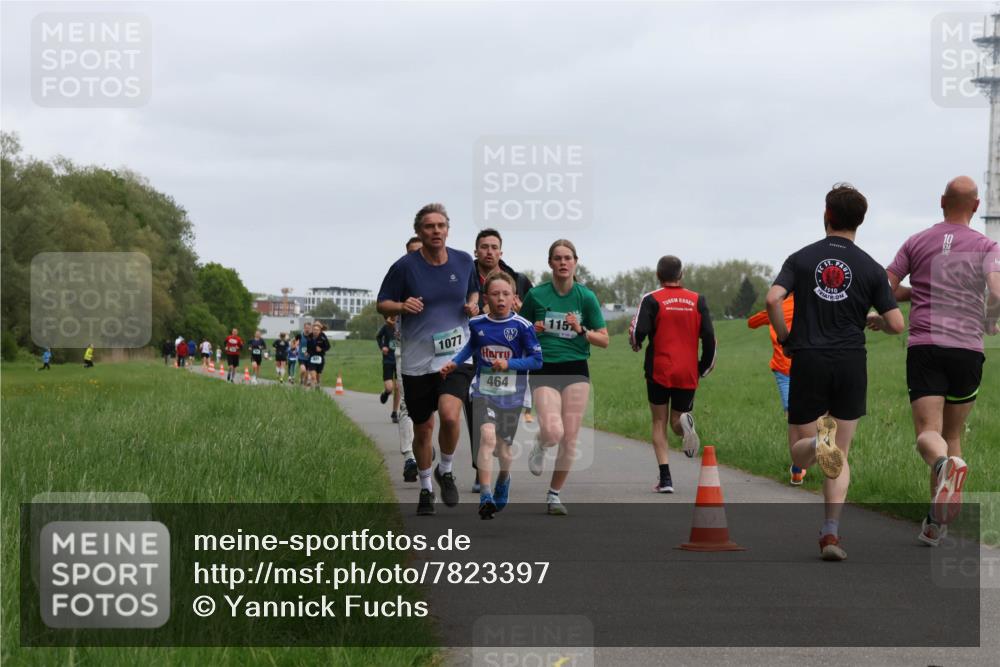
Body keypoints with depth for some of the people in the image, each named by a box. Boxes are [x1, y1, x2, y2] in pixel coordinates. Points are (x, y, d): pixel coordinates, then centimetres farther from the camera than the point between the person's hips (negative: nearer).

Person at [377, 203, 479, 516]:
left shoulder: (464, 261, 2)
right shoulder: (405, 266, -7)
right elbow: (382, 304, 0)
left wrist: (473, 305, -1)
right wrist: (402, 306, -21)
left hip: (456, 354, 0)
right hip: (418, 360, 0)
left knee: (450, 414, -23)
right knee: (423, 429, 9)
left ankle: (445, 471, 6)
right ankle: (425, 489, 32)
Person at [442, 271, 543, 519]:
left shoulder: (522, 327, -10)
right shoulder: (477, 324, 1)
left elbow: (536, 360, -7)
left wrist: (509, 364, -19)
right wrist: (454, 363, 9)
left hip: (512, 395, -1)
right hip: (484, 392, 1)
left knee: (504, 447, 10)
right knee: (487, 436, -22)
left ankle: (503, 479, 46)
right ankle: (486, 497, -27)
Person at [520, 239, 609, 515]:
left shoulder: (586, 297, 2)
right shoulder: (536, 295, 0)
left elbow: (604, 340, 5)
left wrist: (581, 330, -12)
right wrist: (532, 331, -8)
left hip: (576, 370, 2)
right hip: (544, 370, -1)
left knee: (569, 438, -2)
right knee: (553, 432, -20)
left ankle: (554, 494, 16)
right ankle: (540, 447, 18)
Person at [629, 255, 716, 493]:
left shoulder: (651, 300, -4)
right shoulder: (697, 300, 4)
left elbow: (638, 333, -12)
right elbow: (709, 336, 1)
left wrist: (636, 342, 12)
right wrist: (705, 366, 14)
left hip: (659, 371, -2)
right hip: (688, 374, 2)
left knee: (659, 423, 8)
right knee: (677, 421, 14)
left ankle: (665, 478, -3)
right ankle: (684, 422, -25)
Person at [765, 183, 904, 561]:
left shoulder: (801, 259, 2)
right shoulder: (871, 268, 2)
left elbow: (773, 299, -13)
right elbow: (896, 325, -2)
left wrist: (786, 340, 3)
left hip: (808, 362, -1)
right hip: (851, 363, 1)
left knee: (799, 456, 8)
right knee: (840, 458, 9)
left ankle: (817, 442, -28)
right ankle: (830, 533, -3)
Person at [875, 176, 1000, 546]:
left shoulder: (917, 242, 9)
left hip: (924, 347, 0)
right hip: (967, 349, 0)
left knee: (929, 433, -7)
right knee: (953, 435, 13)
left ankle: (947, 465, -44)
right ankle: (935, 524, 6)